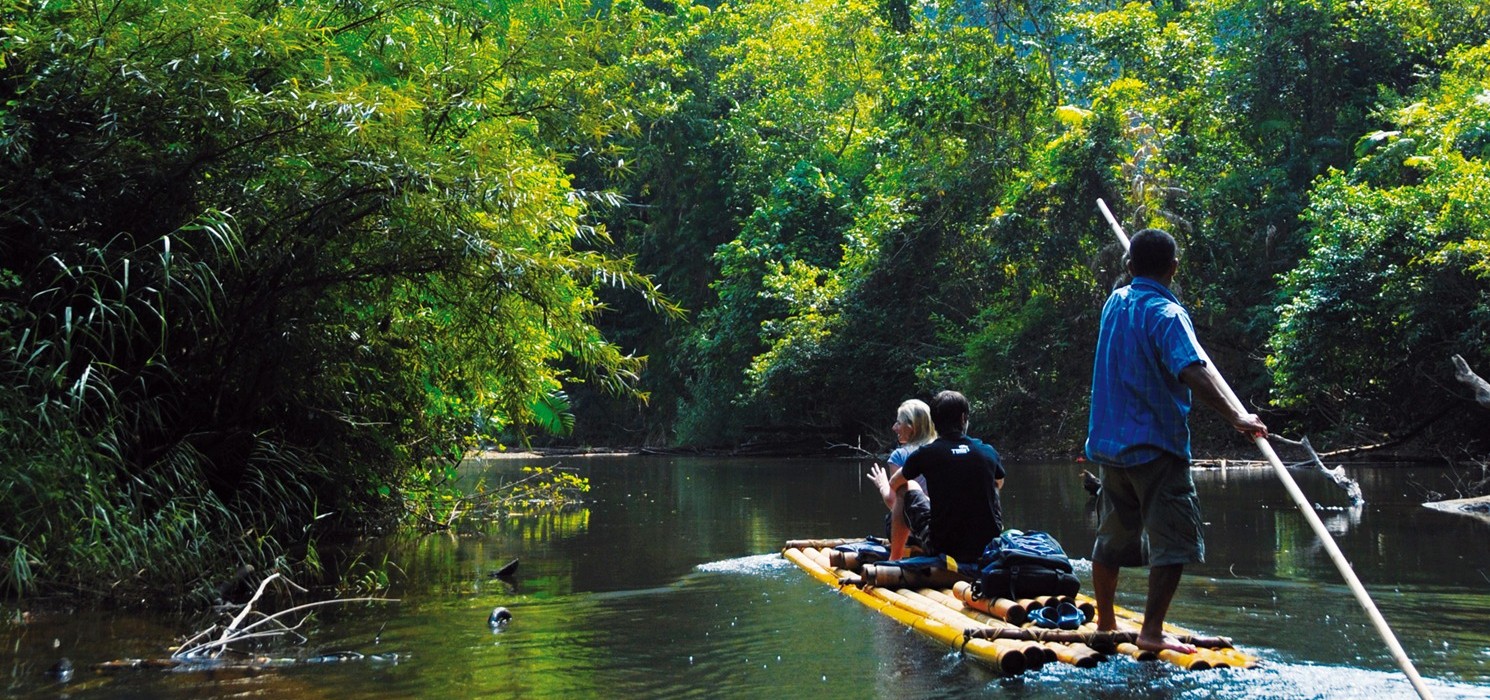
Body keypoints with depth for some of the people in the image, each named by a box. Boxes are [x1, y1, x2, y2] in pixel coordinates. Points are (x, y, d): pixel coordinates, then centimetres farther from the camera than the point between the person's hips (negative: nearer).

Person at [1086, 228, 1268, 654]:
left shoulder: (1115, 303, 9)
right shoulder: (1166, 314, -14)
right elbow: (1194, 371, -29)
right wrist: (1235, 416, -34)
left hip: (1109, 443, 8)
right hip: (1155, 446, -8)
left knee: (1113, 537, 17)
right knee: (1173, 539, -5)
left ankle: (1105, 623, 27)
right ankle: (1152, 631, -11)